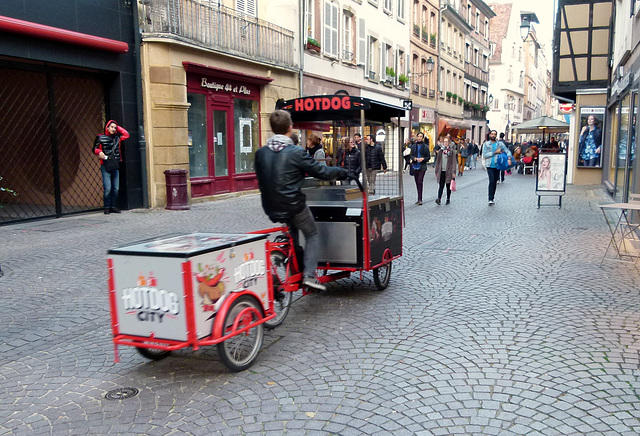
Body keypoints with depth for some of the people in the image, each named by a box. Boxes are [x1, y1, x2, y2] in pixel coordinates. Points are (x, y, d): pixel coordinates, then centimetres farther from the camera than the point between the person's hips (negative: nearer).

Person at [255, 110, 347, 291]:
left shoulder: (260, 153, 0)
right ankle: (309, 275, 3)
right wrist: (341, 171, 9)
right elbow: (322, 172, -9)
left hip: (271, 207, 6)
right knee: (312, 235, 16)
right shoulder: (296, 152, -15)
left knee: (292, 229, 31)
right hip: (294, 206, -5)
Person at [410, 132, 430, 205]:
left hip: (422, 167, -4)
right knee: (417, 183, 9)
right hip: (415, 166, 4)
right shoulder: (413, 146, 9)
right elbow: (411, 155, 8)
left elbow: (428, 157, 3)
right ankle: (419, 198, 19)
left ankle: (420, 199, -12)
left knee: (420, 182, -13)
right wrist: (414, 158, -13)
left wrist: (423, 159, -16)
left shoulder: (425, 146, 0)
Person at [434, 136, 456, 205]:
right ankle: (439, 199, -15)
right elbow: (437, 162, 11)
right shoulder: (440, 151, 9)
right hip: (441, 171, 2)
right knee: (441, 185, -6)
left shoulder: (452, 151, 0)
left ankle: (448, 199, 18)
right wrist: (436, 171, 9)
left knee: (448, 186, 8)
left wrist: (453, 172, -10)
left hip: (449, 171, -2)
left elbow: (453, 162, -3)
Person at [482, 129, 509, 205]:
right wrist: (495, 152, -13)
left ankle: (493, 197, 22)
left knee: (495, 182, 9)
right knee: (492, 181, -15)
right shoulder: (486, 144, 2)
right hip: (490, 166, -3)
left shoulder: (500, 144, 9)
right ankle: (490, 199, -14)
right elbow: (484, 155, -8)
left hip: (497, 165, 3)